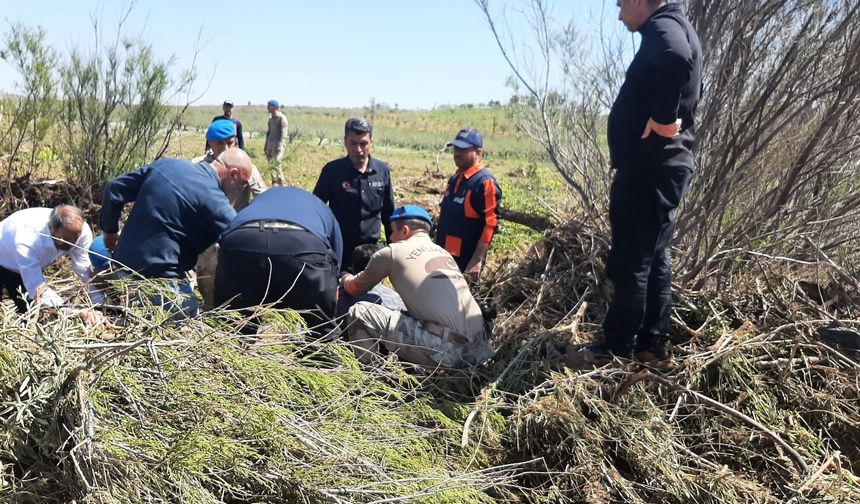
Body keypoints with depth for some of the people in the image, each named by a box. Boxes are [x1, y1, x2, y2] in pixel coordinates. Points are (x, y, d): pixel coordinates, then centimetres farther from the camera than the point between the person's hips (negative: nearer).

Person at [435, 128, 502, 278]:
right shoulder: (455, 179, 12)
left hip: (465, 261, -9)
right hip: (445, 256, 9)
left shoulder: (485, 182, -15)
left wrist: (477, 261, -23)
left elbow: (490, 225, -20)